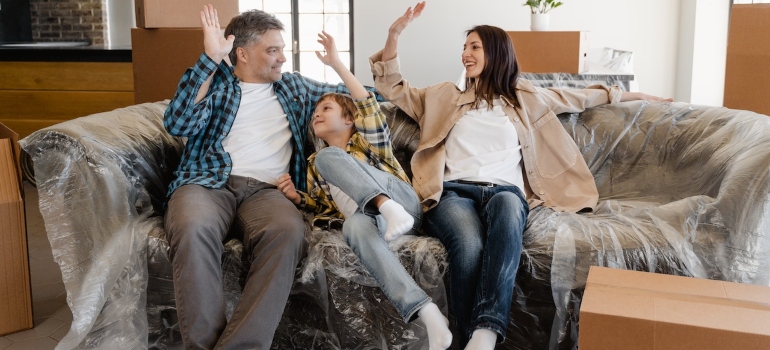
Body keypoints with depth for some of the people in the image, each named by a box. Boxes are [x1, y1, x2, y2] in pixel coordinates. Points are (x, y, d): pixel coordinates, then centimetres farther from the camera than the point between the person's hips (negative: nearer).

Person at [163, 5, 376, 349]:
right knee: (193, 229, -39)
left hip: (266, 189, 2)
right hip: (208, 182, -1)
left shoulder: (294, 86, 27)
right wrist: (209, 59, -7)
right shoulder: (214, 82, 16)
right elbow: (178, 124, -3)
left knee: (288, 231, -36)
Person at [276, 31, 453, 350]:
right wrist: (297, 197, 12)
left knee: (329, 156, -19)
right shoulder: (315, 163, 32)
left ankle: (389, 207, -43)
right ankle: (426, 312, -55)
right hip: (367, 217, 3)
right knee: (355, 226, -40)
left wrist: (336, 64, -4)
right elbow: (323, 207, 34)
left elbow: (369, 107, -2)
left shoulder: (366, 141, 19)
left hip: (401, 201, -2)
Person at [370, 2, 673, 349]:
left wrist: (629, 94, 38)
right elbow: (392, 87, 28)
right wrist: (394, 34, 16)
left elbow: (575, 97, 36)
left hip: (504, 191, 0)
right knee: (469, 244, -37)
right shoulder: (445, 97, 27)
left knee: (507, 206, -41)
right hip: (453, 191, 0)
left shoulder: (525, 98, 27)